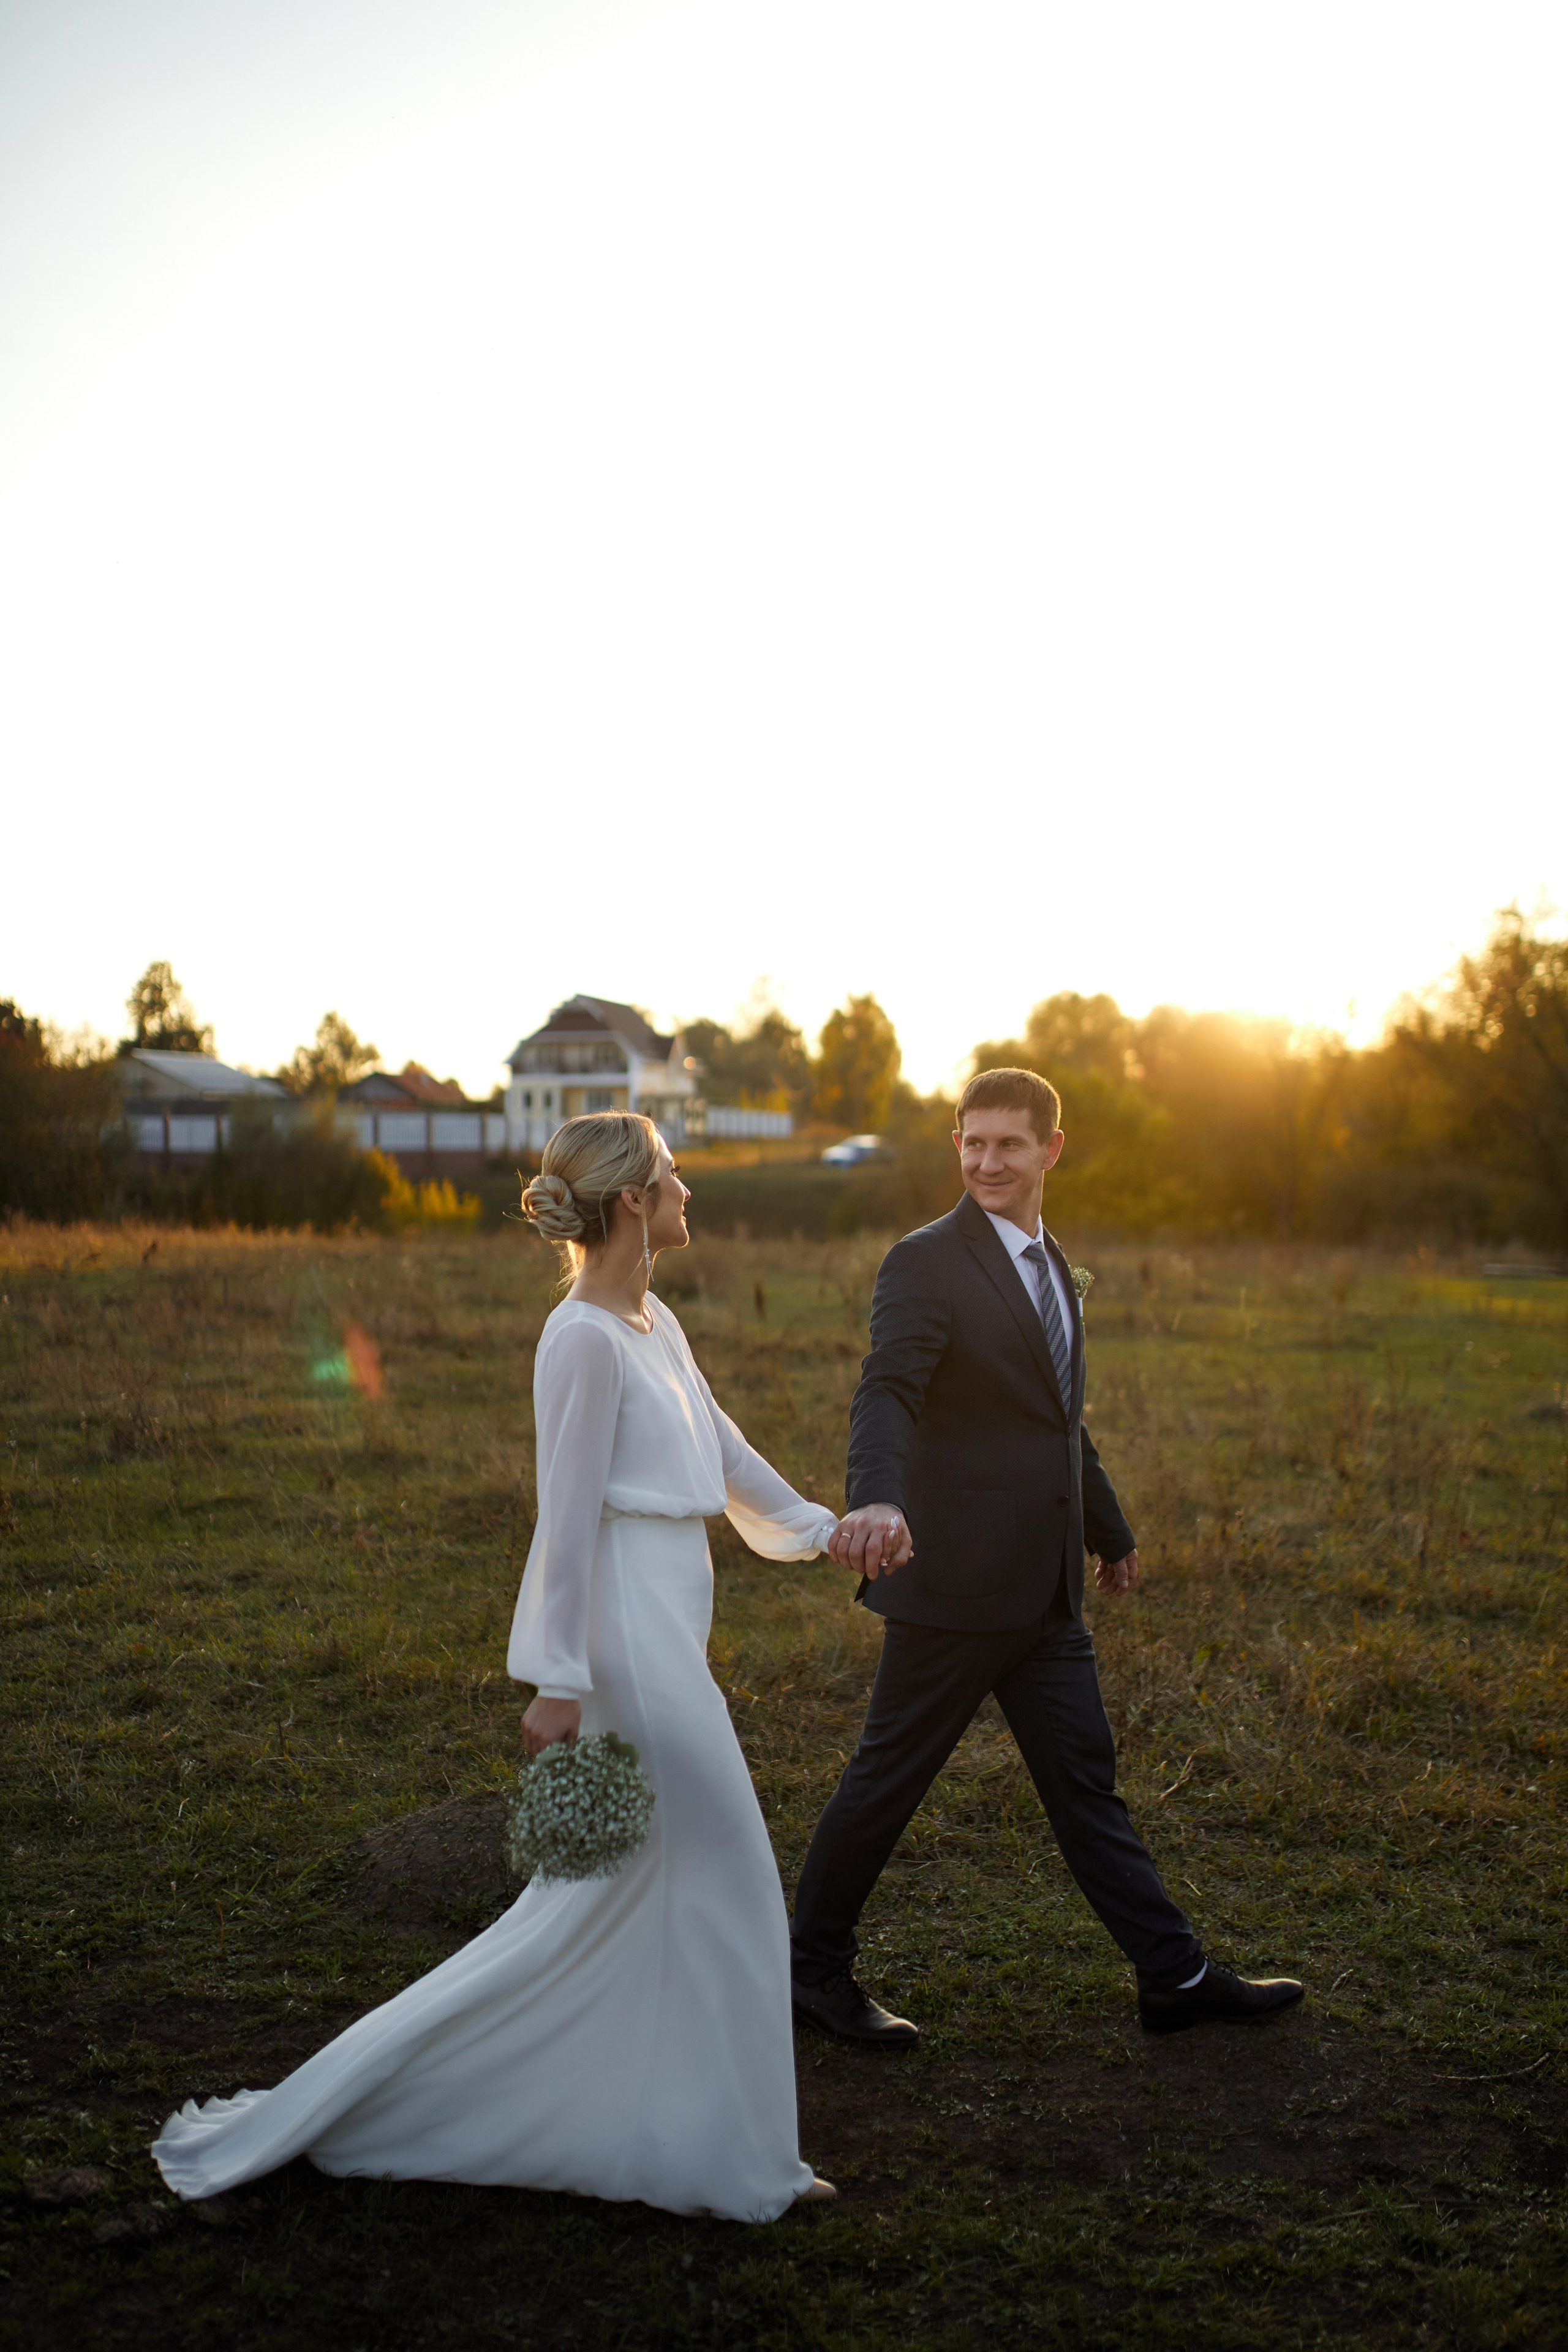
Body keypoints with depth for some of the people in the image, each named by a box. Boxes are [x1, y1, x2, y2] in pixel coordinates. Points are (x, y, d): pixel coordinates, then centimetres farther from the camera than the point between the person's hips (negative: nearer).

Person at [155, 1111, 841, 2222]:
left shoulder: (658, 1327, 12)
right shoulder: (586, 1340, -16)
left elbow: (722, 1449, 24)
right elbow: (569, 1516, -18)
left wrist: (820, 1527, 33)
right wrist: (557, 1682, -18)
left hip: (667, 1637, 10)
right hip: (630, 1639, -10)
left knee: (610, 1892, 14)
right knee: (719, 1878, 0)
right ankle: (725, 2153, 15)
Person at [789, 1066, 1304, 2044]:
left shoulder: (1052, 1264, 14)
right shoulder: (926, 1263, -12)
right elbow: (887, 1393, -28)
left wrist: (1113, 1534, 31)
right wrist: (876, 1498, -47)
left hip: (1046, 1586, 7)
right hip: (957, 1578, -7)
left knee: (1086, 1778, 14)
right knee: (889, 1778, 5)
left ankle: (1176, 1976, 22)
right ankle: (815, 1968, 21)